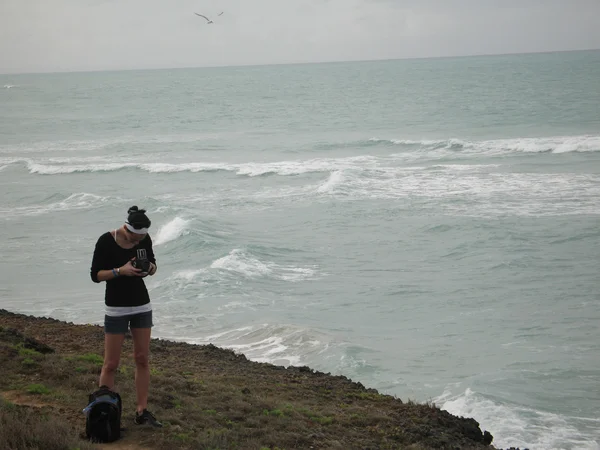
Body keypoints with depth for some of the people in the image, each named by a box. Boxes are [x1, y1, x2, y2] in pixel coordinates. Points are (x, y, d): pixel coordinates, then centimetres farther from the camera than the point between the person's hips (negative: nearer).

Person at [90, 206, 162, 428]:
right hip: (116, 307, -4)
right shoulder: (106, 241, -17)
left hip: (142, 305, 4)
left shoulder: (145, 240, -4)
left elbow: (152, 265, 10)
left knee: (142, 359, 5)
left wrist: (150, 268, -13)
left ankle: (142, 412, 12)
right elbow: (96, 275, -12)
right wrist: (121, 270, -26)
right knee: (111, 364, -2)